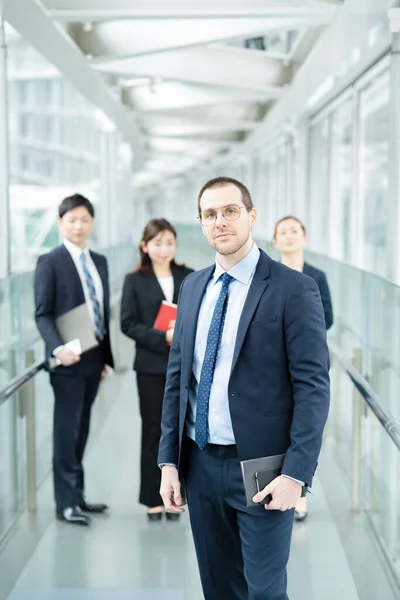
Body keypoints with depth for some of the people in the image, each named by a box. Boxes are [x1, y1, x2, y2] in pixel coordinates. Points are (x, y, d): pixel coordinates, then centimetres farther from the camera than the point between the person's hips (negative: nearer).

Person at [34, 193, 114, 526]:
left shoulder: (100, 261, 13)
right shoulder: (50, 262, -6)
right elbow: (42, 314, -11)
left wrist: (107, 356, 12)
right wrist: (58, 348, -26)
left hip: (94, 358, 6)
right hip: (69, 358, -6)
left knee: (81, 430, 13)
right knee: (67, 430, -1)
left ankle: (77, 495, 23)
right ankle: (66, 503, 7)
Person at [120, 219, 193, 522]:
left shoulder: (188, 277, 7)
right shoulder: (134, 280, 0)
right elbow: (129, 324, -5)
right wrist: (163, 337, -17)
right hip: (151, 367, -2)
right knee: (154, 432, 4)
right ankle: (153, 499, 15)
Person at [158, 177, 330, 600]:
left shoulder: (293, 289, -9)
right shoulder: (192, 287, 9)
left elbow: (313, 386, -12)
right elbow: (177, 377, 11)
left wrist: (296, 473, -18)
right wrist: (169, 461, 6)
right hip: (200, 464, 5)